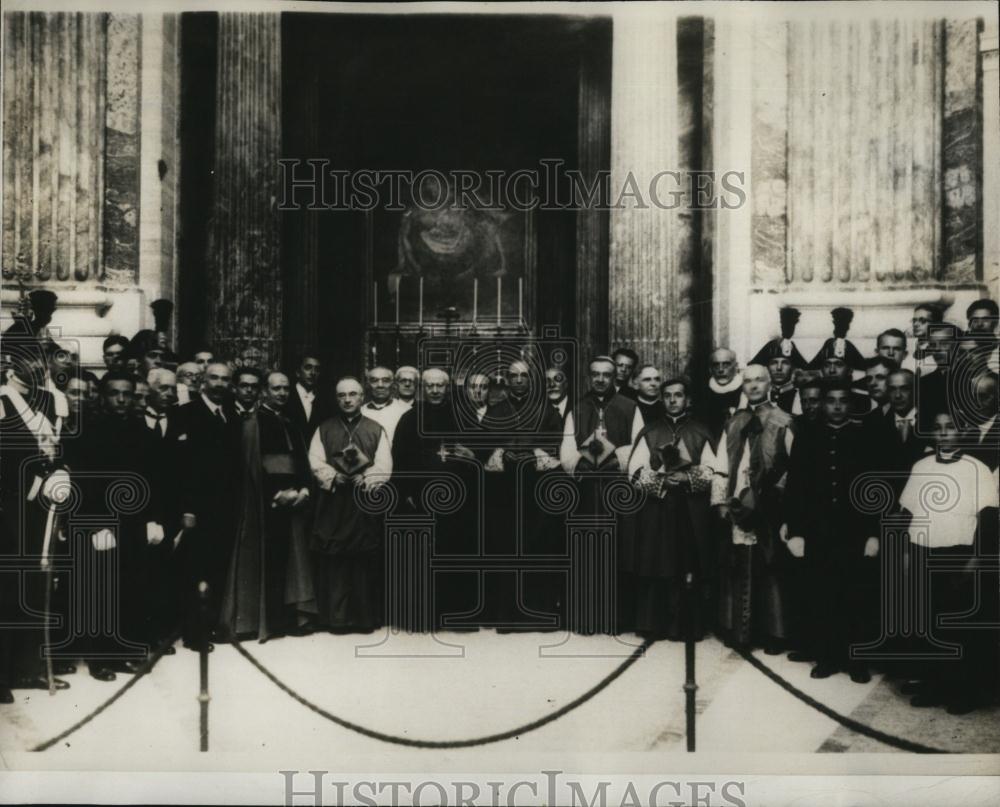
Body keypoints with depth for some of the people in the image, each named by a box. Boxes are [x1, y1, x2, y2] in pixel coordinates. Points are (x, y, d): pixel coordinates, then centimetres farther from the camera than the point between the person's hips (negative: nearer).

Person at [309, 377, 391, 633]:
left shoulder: (376, 430, 10)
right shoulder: (324, 429, 12)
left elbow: (383, 467, 1)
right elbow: (316, 461, 2)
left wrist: (365, 479, -16)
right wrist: (334, 477, -14)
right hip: (332, 503, 0)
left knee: (365, 561, -1)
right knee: (333, 560, -3)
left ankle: (365, 617, 5)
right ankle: (336, 617, 3)